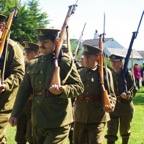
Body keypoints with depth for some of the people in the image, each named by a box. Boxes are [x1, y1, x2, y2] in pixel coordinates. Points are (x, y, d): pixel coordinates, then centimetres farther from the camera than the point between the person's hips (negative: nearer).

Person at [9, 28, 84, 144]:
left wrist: (62, 90, -25)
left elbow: (79, 87, -7)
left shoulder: (65, 61, -6)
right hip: (37, 121, 6)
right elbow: (24, 90, 13)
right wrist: (15, 114, 8)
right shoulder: (33, 64, 11)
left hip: (57, 122, -6)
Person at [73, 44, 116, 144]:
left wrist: (110, 104, -20)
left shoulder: (105, 72, 0)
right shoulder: (79, 73, 9)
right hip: (80, 117, 4)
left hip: (97, 117, -4)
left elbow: (111, 94, -2)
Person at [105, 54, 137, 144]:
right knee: (111, 131, -5)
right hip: (112, 106, 1)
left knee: (125, 131, 16)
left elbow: (134, 90, -7)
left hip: (126, 106, -1)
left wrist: (127, 94, -26)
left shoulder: (128, 74, -6)